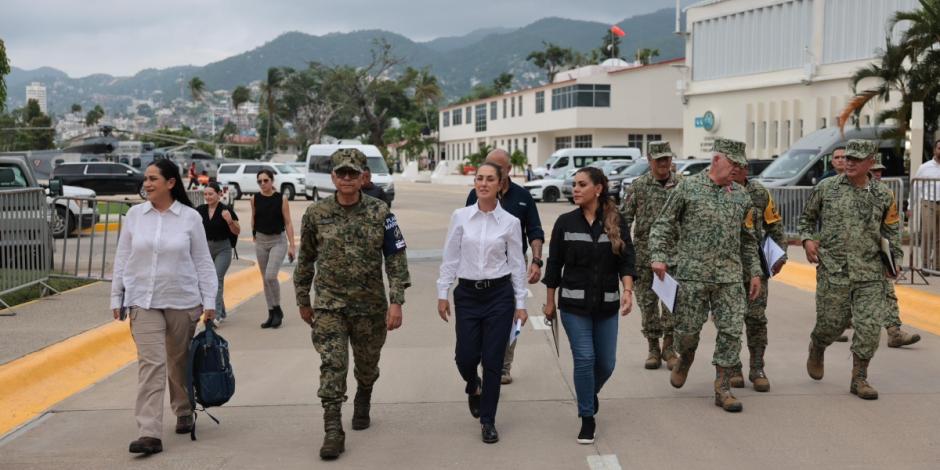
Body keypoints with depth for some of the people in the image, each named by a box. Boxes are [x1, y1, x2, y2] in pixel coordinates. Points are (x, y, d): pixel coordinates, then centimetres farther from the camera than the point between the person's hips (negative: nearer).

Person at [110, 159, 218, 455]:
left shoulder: (190, 217, -3)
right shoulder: (135, 215, 2)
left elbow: (202, 261, 0)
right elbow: (122, 258, 8)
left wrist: (209, 301, -3)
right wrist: (116, 298, 6)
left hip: (182, 301, 0)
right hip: (143, 301, 1)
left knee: (179, 362, 12)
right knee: (150, 363, -9)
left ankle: (184, 412, 36)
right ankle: (149, 434, -12)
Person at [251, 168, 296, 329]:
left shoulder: (281, 199, -9)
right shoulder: (255, 199, 0)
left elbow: (288, 223, -7)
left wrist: (292, 245, -10)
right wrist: (254, 235, 20)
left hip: (278, 241, -4)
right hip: (261, 241, 4)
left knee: (271, 276, -17)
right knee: (265, 279, 8)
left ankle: (277, 310, 2)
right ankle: (271, 314, 18)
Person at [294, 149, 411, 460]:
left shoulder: (380, 213, -5)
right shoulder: (316, 214, -2)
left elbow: (396, 259, -5)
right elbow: (305, 260, 9)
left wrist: (396, 302, -12)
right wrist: (303, 301, 13)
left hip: (370, 306, 1)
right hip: (329, 305, -1)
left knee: (367, 365, 17)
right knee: (332, 366, -12)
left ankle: (362, 404, 46)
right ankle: (333, 432, -8)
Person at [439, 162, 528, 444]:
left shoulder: (510, 222, -2)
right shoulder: (460, 217, 0)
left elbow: (517, 264, 2)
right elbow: (450, 258, 3)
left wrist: (521, 302, 1)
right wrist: (442, 293, 1)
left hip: (499, 294, -1)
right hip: (467, 294, 1)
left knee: (493, 360, 0)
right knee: (466, 357, 1)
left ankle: (488, 421, 15)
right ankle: (474, 386, 38)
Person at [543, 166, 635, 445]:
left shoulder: (616, 223, 1)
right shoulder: (565, 223, 0)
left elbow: (627, 260, -5)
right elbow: (554, 263, 4)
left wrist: (627, 290, -21)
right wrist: (549, 301, 5)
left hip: (606, 304, 1)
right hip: (574, 303, -1)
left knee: (606, 363, 7)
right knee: (584, 358, -8)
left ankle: (589, 394, 40)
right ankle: (587, 419, 7)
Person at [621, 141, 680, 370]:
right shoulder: (638, 186, 1)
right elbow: (624, 218, 1)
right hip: (645, 252, 0)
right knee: (647, 300, 5)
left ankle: (669, 347, 7)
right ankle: (653, 349, 15)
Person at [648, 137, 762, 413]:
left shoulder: (741, 196, 11)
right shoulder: (688, 188, -1)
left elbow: (748, 240, 19)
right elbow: (663, 225, 1)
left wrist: (754, 272, 16)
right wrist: (659, 256, -12)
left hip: (730, 277, 3)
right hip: (692, 275, -3)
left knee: (731, 330, -3)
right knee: (688, 328, 4)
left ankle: (723, 388, 6)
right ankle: (685, 358, 37)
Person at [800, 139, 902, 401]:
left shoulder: (883, 195, 5)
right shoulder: (826, 188, 2)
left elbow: (893, 232, 14)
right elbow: (806, 217, 14)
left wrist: (896, 261, 8)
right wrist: (807, 239, -2)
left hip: (870, 274, 1)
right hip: (833, 270, -1)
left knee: (870, 325, -4)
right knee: (832, 322, 5)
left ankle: (859, 379, 10)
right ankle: (816, 348, 40)